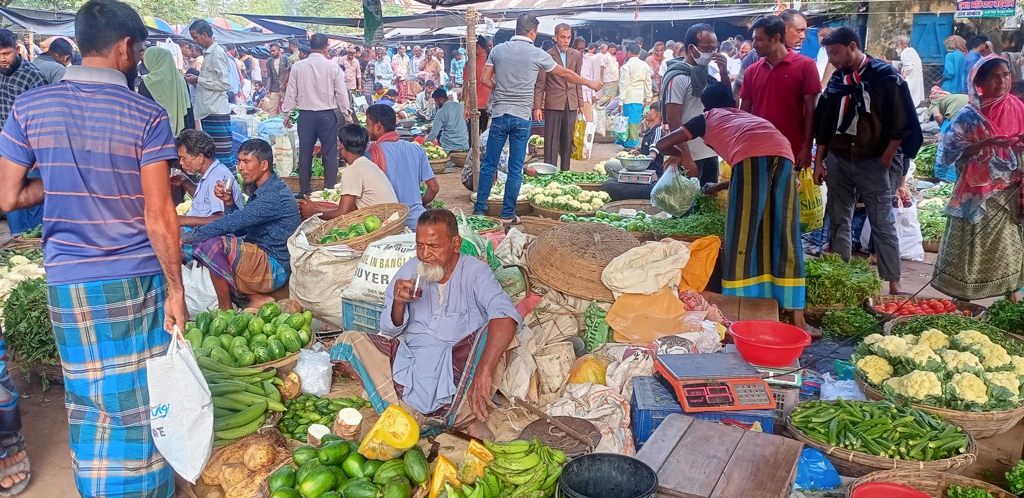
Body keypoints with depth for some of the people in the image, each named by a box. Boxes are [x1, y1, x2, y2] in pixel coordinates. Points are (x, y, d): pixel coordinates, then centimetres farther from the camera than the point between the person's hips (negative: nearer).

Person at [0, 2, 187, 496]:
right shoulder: (147, 116, -11)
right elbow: (159, 215, -13)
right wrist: (176, 289, -7)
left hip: (66, 283, 4)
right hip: (135, 281, -3)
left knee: (85, 404, 18)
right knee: (139, 406, 10)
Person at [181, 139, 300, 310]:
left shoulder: (275, 194, -19)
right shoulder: (262, 190, 14)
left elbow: (230, 224, -25)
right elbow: (241, 230, 17)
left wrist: (185, 237, -20)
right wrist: (229, 203, 1)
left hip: (274, 268, -11)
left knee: (210, 242, -23)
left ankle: (226, 310, -7)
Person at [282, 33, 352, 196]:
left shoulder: (298, 66, -1)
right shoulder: (333, 67, -6)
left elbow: (291, 92, 2)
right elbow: (342, 93, -3)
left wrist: (287, 113, 11)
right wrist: (346, 113, 8)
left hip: (305, 115, 2)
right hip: (327, 115, -2)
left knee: (305, 153, 10)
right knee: (330, 153, 5)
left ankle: (304, 190, 16)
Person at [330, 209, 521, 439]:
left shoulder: (475, 272, -7)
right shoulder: (410, 270, 6)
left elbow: (506, 317, -26)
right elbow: (390, 331, 10)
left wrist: (483, 371, -40)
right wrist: (398, 303, -14)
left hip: (460, 365, -4)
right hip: (411, 358, 5)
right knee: (347, 341, -12)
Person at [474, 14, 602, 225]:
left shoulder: (498, 50, 5)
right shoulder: (538, 54, -2)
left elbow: (484, 79, 6)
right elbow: (565, 74, 8)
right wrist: (590, 83, 21)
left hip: (499, 115, 2)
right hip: (522, 117, -2)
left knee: (489, 165, 9)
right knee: (515, 169, 5)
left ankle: (479, 209, 12)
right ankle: (507, 215, 10)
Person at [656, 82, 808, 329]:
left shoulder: (706, 118, 30)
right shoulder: (747, 117, 42)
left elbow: (662, 144, 27)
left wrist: (683, 156, 47)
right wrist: (719, 187, 58)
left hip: (752, 155, -5)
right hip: (784, 154, 5)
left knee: (741, 239, 0)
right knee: (785, 239, 8)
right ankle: (798, 321, 11)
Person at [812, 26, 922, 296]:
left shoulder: (886, 76, -7)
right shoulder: (837, 80, 9)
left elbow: (901, 124, -8)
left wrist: (885, 161, -9)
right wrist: (819, 161, 10)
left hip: (874, 163, -5)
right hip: (837, 160, 5)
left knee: (883, 225, -1)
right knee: (838, 221, 9)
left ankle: (893, 284, 6)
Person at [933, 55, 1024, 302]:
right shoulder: (969, 115, -9)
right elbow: (952, 152, -15)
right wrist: (987, 142, -24)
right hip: (977, 193, -4)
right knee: (971, 247, 3)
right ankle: (964, 298, 15)